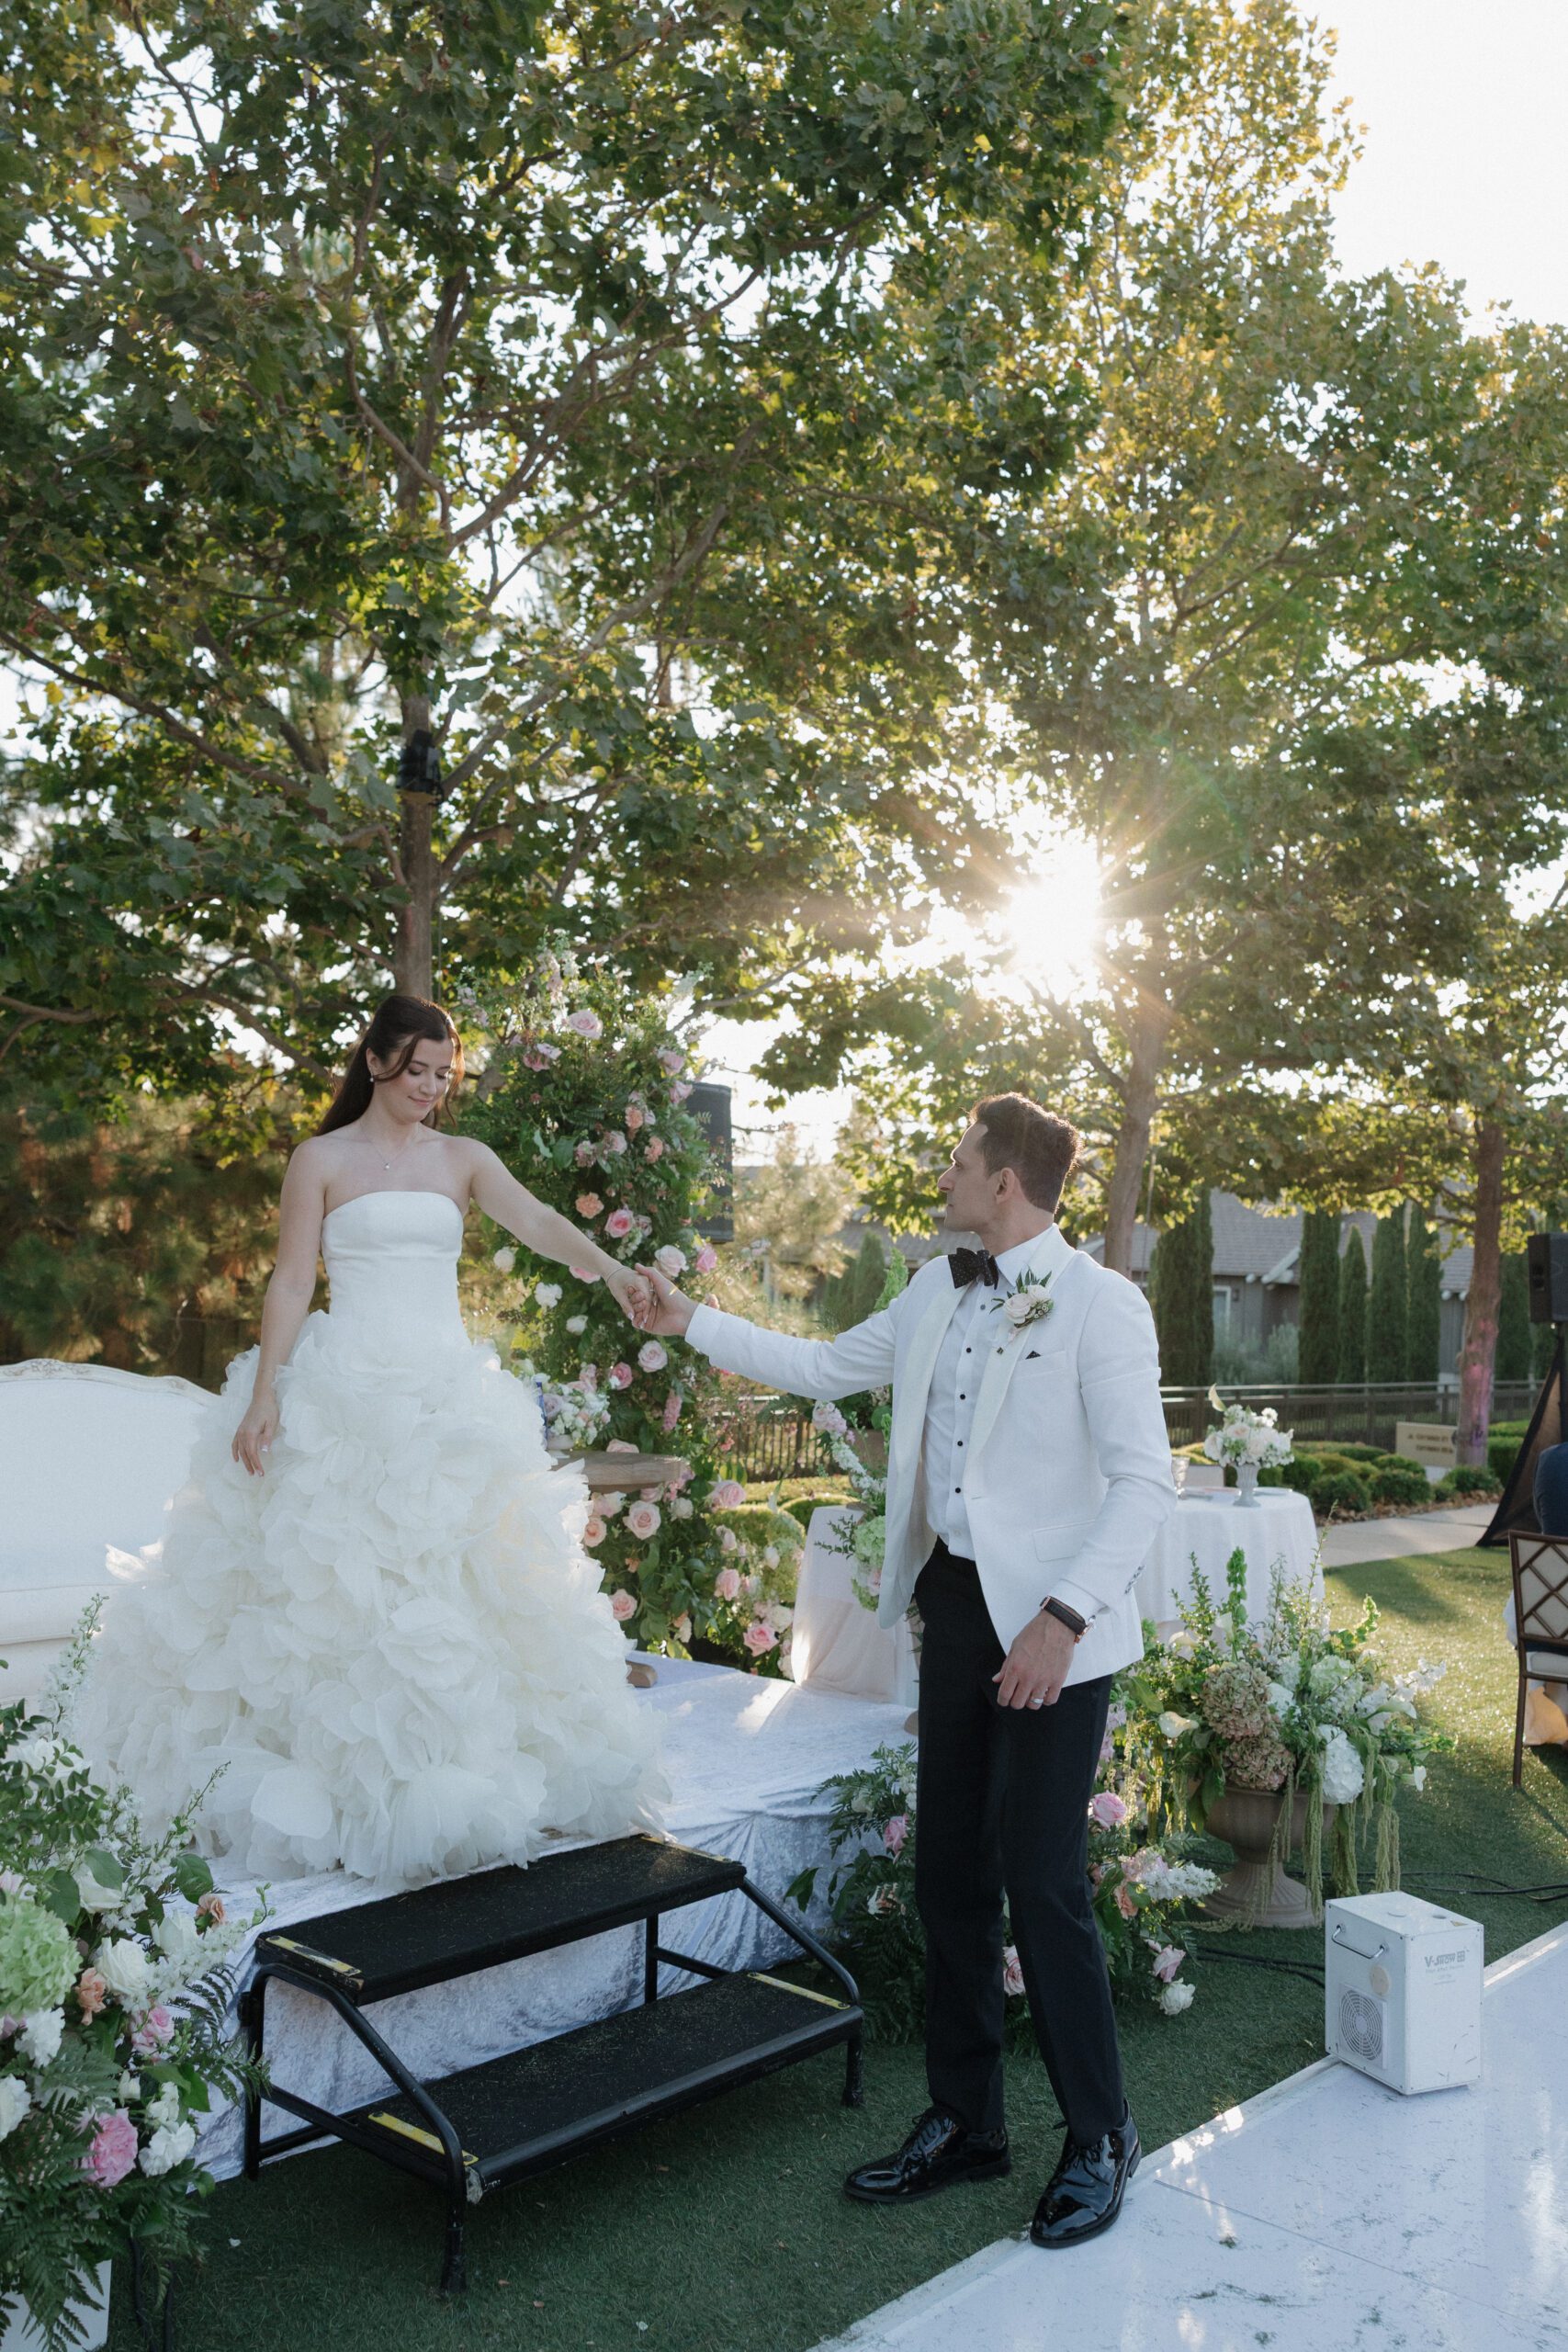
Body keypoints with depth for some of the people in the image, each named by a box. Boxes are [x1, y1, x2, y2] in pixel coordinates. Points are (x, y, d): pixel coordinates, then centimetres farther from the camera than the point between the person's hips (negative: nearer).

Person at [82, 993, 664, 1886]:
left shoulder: (463, 1158, 10)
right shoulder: (323, 1159, 3)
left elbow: (538, 1222, -6)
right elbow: (291, 1284, -1)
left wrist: (611, 1268, -25)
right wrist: (262, 1396, -10)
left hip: (450, 1394, 4)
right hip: (348, 1393, -3)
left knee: (454, 1581, 4)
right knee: (335, 1583, -3)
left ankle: (433, 1791, 15)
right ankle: (332, 1787, 7)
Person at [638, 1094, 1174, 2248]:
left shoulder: (1100, 1304, -12)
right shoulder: (937, 1292, 9)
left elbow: (1145, 1480, -15)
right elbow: (823, 1366, 21)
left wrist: (1065, 1617, -22)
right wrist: (692, 1320, 21)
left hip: (1052, 1628, -7)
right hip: (956, 1602, 7)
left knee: (1042, 1880, -2)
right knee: (948, 1870, 12)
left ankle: (1099, 2137, 20)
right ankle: (966, 2121, 30)